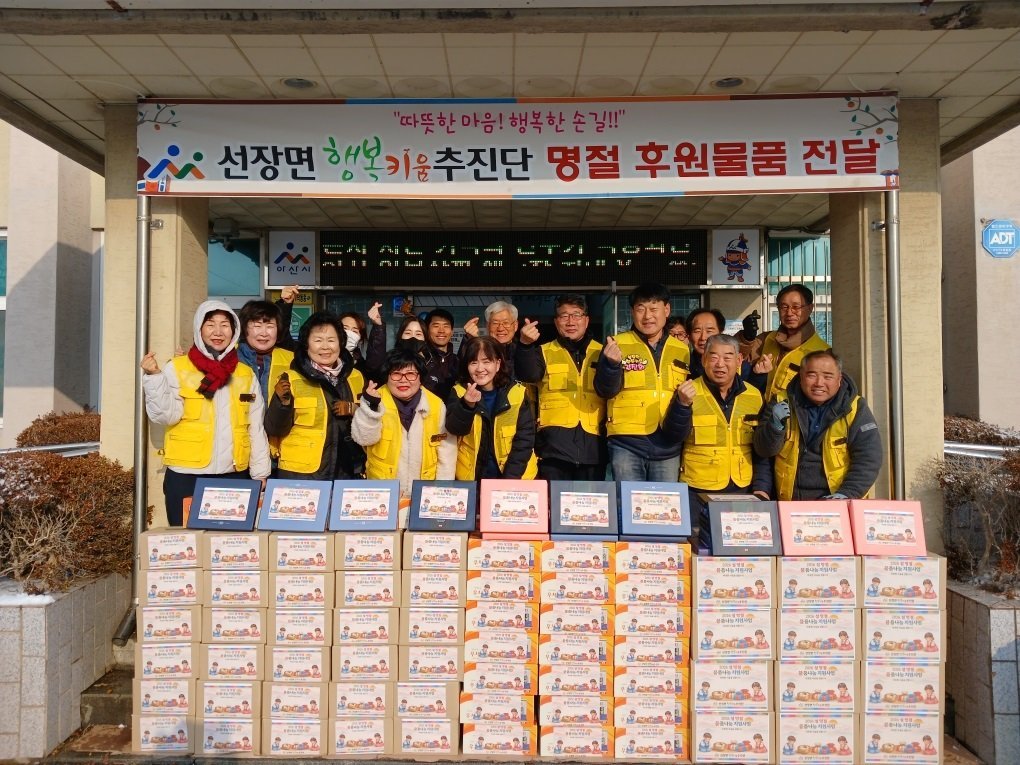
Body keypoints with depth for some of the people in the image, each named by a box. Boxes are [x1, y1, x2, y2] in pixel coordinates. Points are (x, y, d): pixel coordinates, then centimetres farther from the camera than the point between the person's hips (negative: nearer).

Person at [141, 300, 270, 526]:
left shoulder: (246, 375, 9)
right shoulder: (177, 369, 1)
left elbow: (256, 428, 10)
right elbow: (166, 416, -8)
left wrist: (260, 474, 6)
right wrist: (154, 378, -19)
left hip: (234, 476, 3)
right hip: (187, 476, -2)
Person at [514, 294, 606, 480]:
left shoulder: (602, 352, 13)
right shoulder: (544, 352, 8)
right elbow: (528, 375, -14)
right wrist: (525, 345, -31)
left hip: (593, 445, 2)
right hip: (555, 444, -2)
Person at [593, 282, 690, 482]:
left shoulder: (682, 350, 10)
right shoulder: (618, 345, -1)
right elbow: (605, 391, -9)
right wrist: (612, 363, -26)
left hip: (668, 445, 3)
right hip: (627, 444, -3)